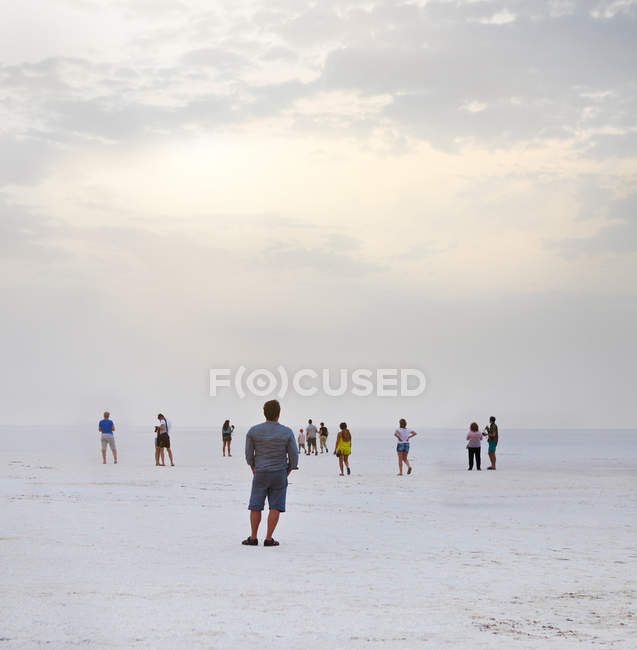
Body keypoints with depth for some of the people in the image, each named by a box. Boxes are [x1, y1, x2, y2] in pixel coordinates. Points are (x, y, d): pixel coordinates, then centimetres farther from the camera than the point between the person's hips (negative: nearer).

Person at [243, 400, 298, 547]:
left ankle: (253, 538, 10)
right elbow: (294, 457, -4)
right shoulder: (287, 432, -8)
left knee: (256, 506, 9)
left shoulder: (253, 431, -6)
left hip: (260, 474, 1)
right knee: (275, 507, 4)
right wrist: (286, 474, 9)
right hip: (279, 474, -1)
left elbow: (249, 454, 2)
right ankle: (269, 539, 1)